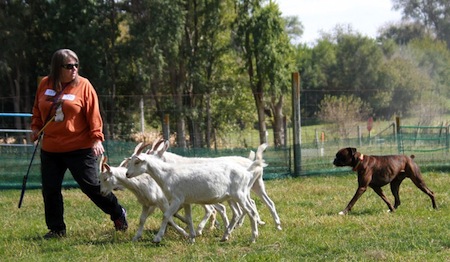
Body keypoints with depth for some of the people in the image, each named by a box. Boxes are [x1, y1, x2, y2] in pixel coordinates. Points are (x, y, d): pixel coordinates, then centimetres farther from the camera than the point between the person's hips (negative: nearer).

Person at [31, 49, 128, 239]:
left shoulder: (83, 85, -6)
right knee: (50, 190, 5)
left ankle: (118, 214, 19)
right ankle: (56, 229, 18)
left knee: (92, 185, -1)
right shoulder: (45, 85, 4)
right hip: (50, 150, 4)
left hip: (80, 149, -4)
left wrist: (96, 138, -16)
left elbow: (93, 115, -9)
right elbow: (37, 110, 17)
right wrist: (35, 128, 7)